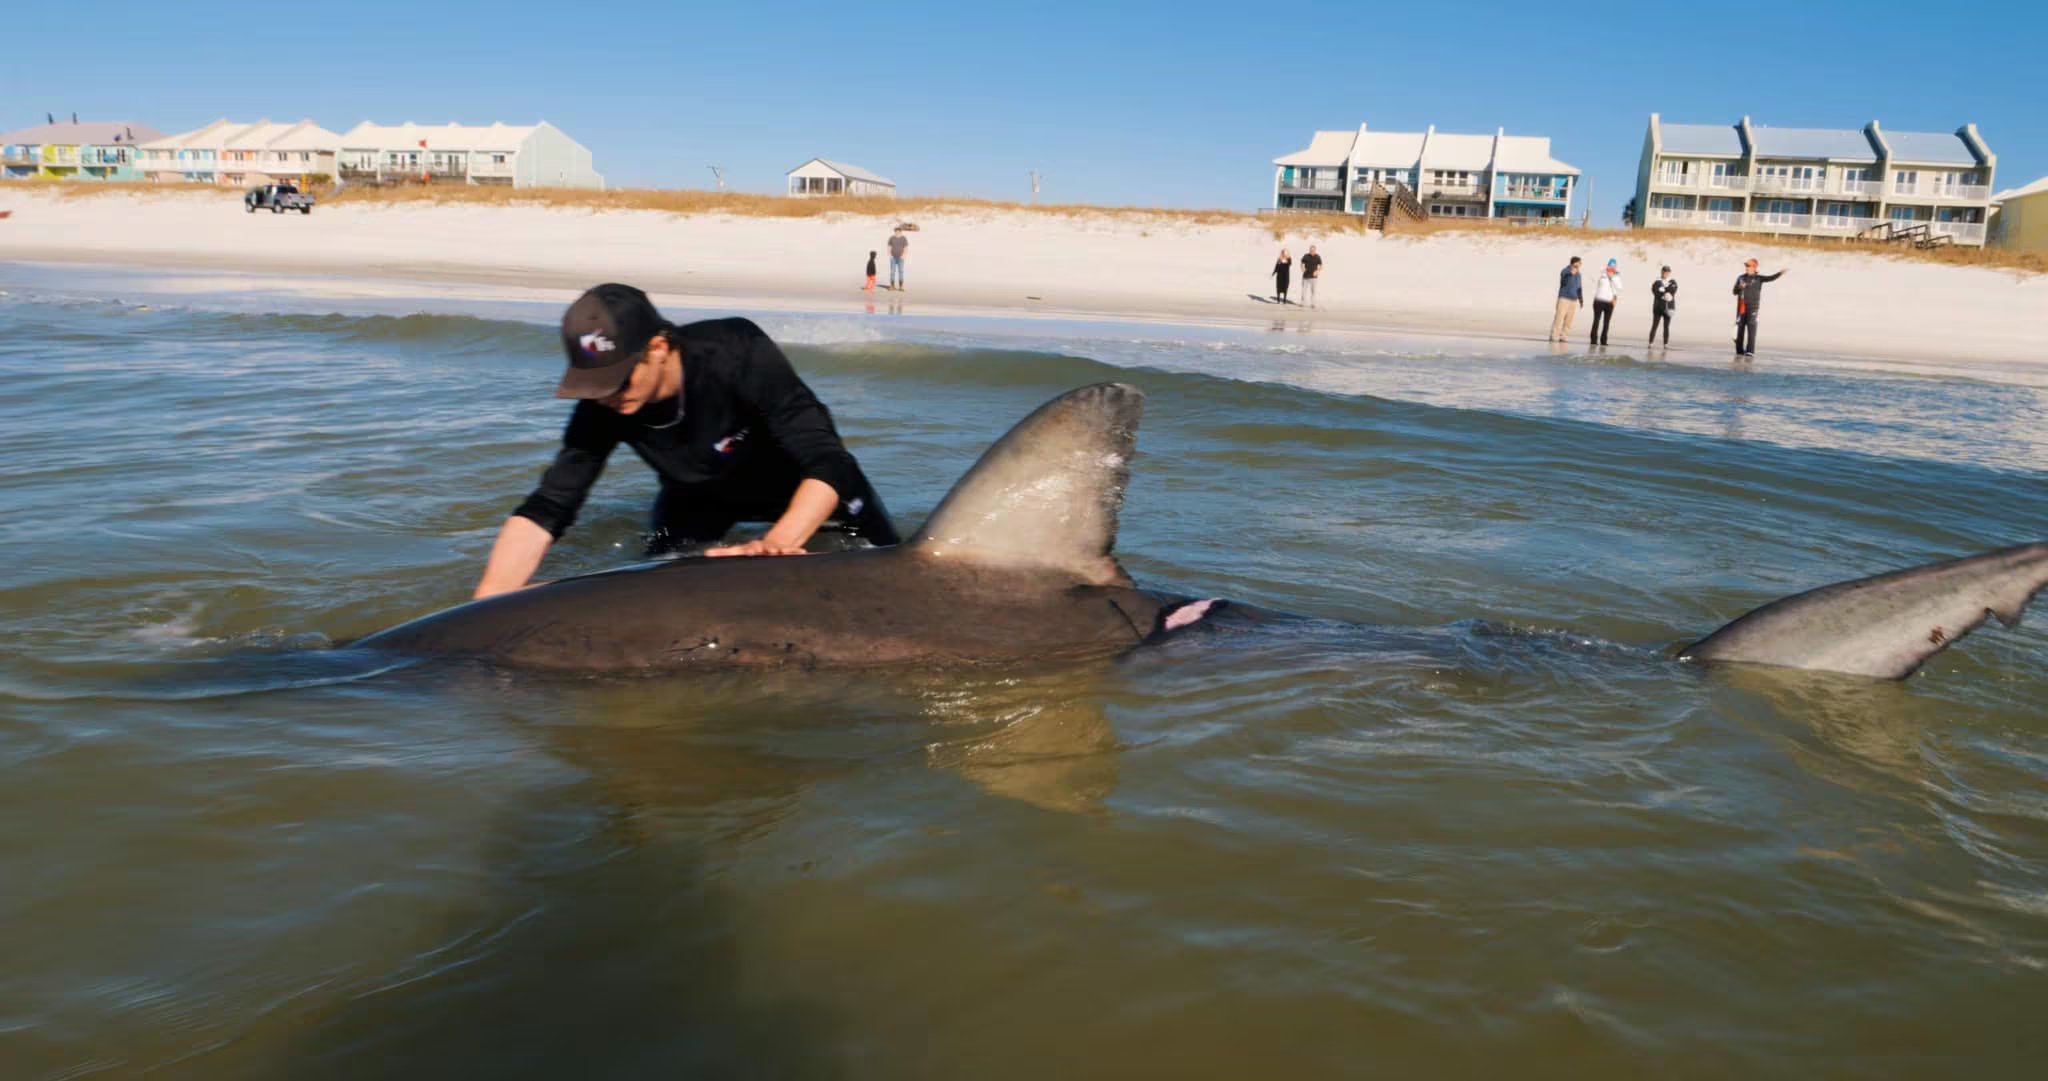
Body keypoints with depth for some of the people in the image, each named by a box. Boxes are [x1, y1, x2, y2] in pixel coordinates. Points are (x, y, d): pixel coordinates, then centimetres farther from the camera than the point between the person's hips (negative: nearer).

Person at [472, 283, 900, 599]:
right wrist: (485, 605, -42)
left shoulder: (737, 352, -40)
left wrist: (779, 542, -61)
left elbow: (828, 463, -44)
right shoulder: (603, 404, -28)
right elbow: (546, 508, -27)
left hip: (794, 484, -3)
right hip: (701, 493, 3)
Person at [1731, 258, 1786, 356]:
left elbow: (1771, 278, -10)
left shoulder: (1758, 278, 2)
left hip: (1753, 307, -4)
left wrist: (1780, 273, -27)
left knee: (1751, 328, -10)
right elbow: (1735, 291, 9)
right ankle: (1739, 350, 15)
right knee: (1740, 328, 6)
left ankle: (1750, 351, -13)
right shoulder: (1741, 278, 11)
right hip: (1741, 307, 4)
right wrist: (1740, 287, -12)